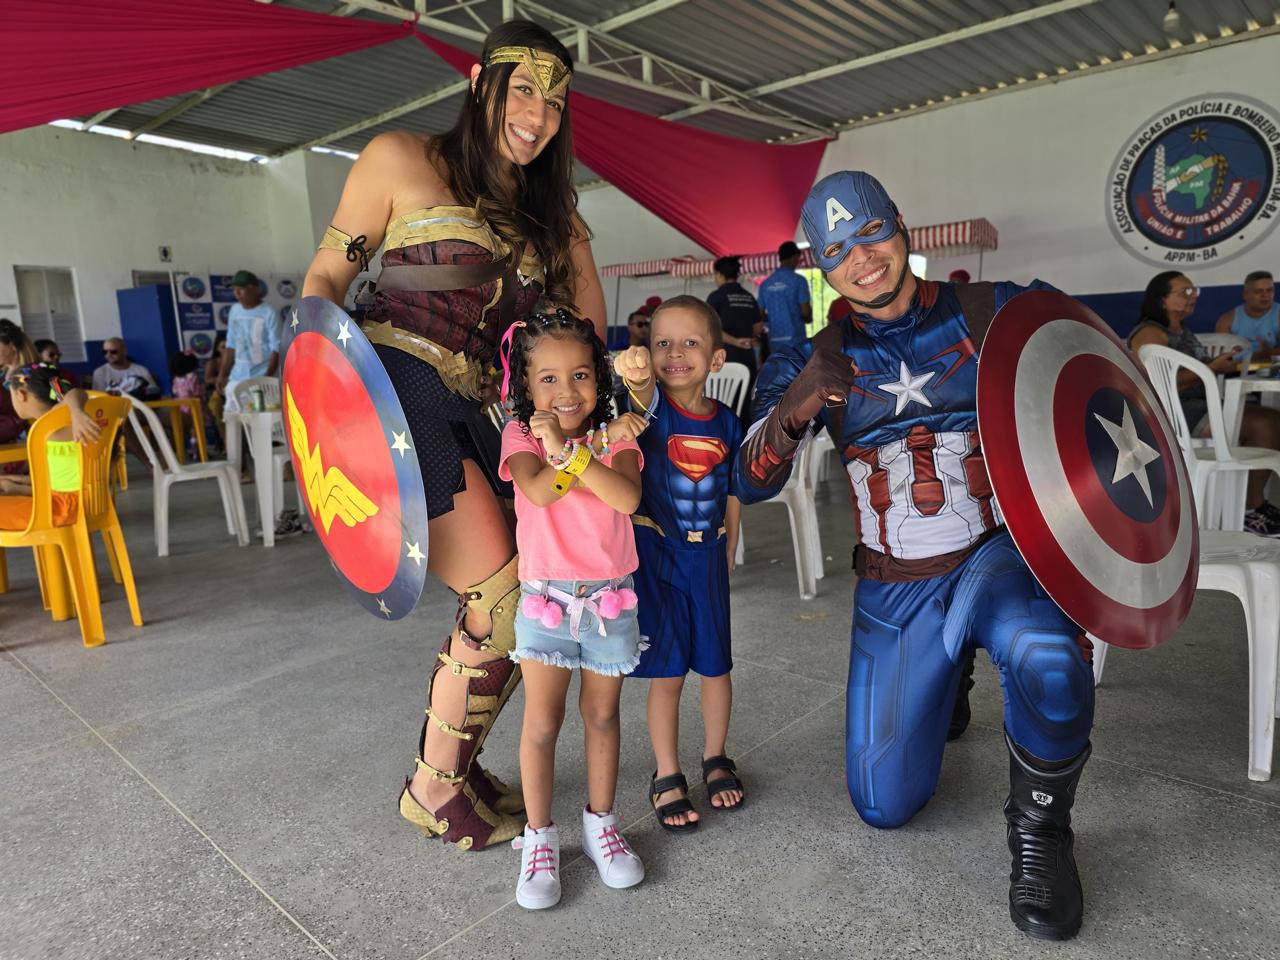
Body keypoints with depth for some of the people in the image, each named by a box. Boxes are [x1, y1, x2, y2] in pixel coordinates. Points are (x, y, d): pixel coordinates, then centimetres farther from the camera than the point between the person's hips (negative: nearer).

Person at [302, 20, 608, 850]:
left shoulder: (551, 208, 18)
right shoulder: (401, 161, 2)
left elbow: (590, 322, 17)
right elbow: (326, 277, 3)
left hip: (480, 415, 6)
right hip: (394, 392, -6)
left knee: (501, 603, 6)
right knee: (505, 600, -10)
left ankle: (455, 769, 29)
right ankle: (434, 789, 13)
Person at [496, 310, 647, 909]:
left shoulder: (616, 435, -2)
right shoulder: (521, 435, -4)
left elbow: (627, 498, -21)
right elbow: (538, 490, -25)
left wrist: (569, 449, -29)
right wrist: (593, 446, -27)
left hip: (610, 596, 2)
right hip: (546, 596, -1)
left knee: (602, 715, 14)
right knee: (542, 722, 2)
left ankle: (600, 824, 33)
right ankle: (539, 839, 21)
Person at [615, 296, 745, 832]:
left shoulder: (727, 423, -1)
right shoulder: (653, 404, -11)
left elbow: (731, 498, 8)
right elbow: (642, 391, -37)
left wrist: (726, 558, 9)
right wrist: (634, 371, -60)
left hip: (708, 553, 3)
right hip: (656, 552, -3)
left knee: (715, 665, 13)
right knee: (666, 672, 5)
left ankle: (715, 760, 37)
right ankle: (667, 777, 24)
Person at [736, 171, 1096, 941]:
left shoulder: (998, 315, -6)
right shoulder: (815, 362, -1)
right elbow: (751, 484, -8)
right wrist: (792, 410, -29)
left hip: (997, 557, -2)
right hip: (893, 592, 2)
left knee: (1048, 661, -39)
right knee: (885, 805, 7)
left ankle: (1040, 829, -6)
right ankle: (939, 685, 38)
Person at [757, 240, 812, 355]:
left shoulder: (765, 283, 7)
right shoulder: (798, 280, -6)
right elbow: (806, 312, -10)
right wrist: (807, 317, 12)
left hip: (774, 340, 5)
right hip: (795, 338, -5)